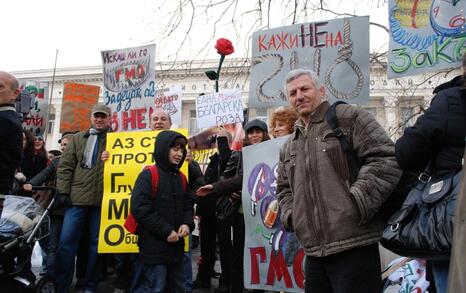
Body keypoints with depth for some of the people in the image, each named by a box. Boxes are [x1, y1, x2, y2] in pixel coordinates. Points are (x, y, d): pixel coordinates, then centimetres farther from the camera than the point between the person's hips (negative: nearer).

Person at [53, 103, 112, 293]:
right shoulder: (78, 138, 12)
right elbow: (65, 166, 8)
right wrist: (63, 191, -1)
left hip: (103, 200, -1)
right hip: (77, 198, 1)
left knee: (97, 243, 8)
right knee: (67, 241, 1)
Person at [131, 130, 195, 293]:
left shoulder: (180, 177, 11)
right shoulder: (148, 175, -11)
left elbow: (188, 205, 15)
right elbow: (140, 209, -19)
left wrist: (187, 223, -6)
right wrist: (166, 231, -18)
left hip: (176, 245, 8)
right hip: (154, 246, -7)